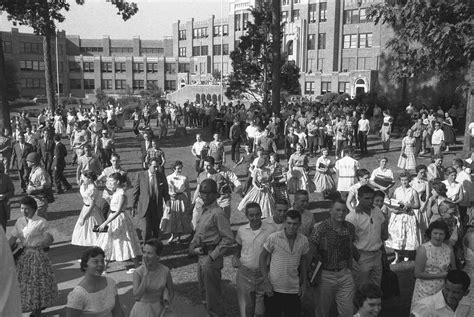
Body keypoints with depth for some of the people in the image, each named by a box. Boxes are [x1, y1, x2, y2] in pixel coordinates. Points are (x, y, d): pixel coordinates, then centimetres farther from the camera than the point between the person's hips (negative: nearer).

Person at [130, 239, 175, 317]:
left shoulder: (165, 270, -14)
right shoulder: (138, 272, -22)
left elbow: (172, 292, 1)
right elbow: (137, 298, -34)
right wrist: (145, 274, -35)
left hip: (158, 309, 2)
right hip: (142, 310, -2)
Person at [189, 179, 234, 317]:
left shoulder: (217, 213, -19)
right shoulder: (204, 210, 8)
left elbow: (228, 238, -21)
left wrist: (213, 256, -19)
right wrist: (192, 245, 7)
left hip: (211, 259, -9)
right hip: (201, 256, 9)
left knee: (212, 294, 5)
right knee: (203, 291, 22)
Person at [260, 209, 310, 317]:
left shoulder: (303, 240, -3)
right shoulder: (273, 238, -14)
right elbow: (262, 258, -6)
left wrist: (304, 282, 12)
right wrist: (266, 282, -9)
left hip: (294, 289, 3)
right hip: (274, 288, -3)